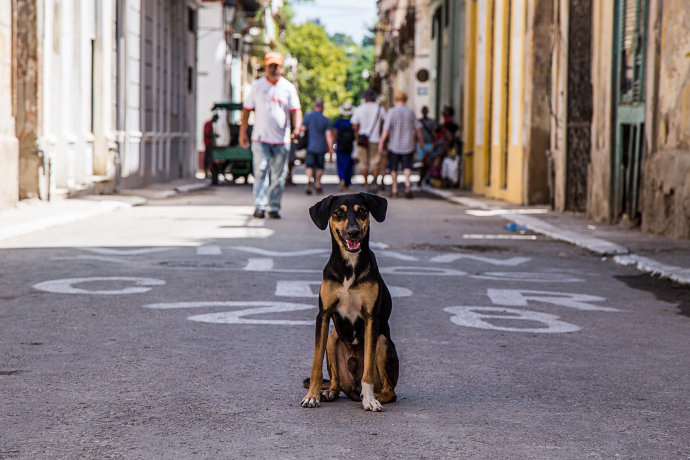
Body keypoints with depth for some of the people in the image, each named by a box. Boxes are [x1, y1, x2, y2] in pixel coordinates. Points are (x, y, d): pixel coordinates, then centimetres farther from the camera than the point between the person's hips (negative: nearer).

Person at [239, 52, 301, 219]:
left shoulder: (288, 88, 6)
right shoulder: (257, 86, 5)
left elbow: (295, 110, 0)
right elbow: (246, 109, 9)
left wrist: (296, 128, -19)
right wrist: (243, 133, 3)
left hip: (282, 140, 1)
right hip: (260, 139, -1)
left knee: (279, 175, 3)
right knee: (261, 172, -10)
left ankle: (274, 207, 10)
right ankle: (260, 206, -11)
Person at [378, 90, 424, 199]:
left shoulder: (392, 112, -8)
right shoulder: (411, 112, 1)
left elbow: (386, 129, -12)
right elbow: (417, 129, 6)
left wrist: (381, 143, -10)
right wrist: (421, 141, 19)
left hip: (394, 145, -1)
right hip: (408, 145, 1)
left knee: (394, 169, 9)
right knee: (407, 166, 3)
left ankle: (394, 190, 12)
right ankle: (407, 183, -23)